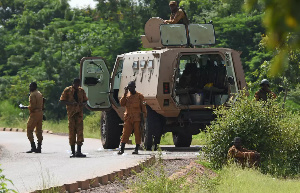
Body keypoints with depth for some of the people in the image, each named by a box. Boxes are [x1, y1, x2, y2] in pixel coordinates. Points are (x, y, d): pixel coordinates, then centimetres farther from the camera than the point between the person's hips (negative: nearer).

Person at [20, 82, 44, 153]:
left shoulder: (32, 95, -12)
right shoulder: (40, 94, 16)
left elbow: (32, 107, -18)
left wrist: (24, 107, -6)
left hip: (34, 114, -9)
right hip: (40, 113, 9)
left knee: (29, 130, -5)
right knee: (39, 131, 9)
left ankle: (33, 147, -12)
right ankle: (39, 148, 7)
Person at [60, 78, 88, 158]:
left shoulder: (81, 90, 11)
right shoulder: (67, 90, 1)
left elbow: (85, 100, 20)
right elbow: (62, 101, 0)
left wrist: (83, 104, -4)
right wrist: (71, 103, -16)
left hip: (79, 113, 2)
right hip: (71, 112, -2)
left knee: (80, 131, -6)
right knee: (72, 131, -1)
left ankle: (79, 151, -8)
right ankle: (73, 152, 4)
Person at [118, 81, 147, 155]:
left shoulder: (139, 96, 4)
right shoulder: (127, 96, 13)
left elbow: (143, 106, 4)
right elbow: (122, 103, 0)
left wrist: (144, 114, -6)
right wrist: (125, 94, -7)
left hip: (137, 118, -2)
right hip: (128, 118, 2)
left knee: (137, 134, -1)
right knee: (125, 133, -2)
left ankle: (136, 149, 5)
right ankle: (122, 149, -2)